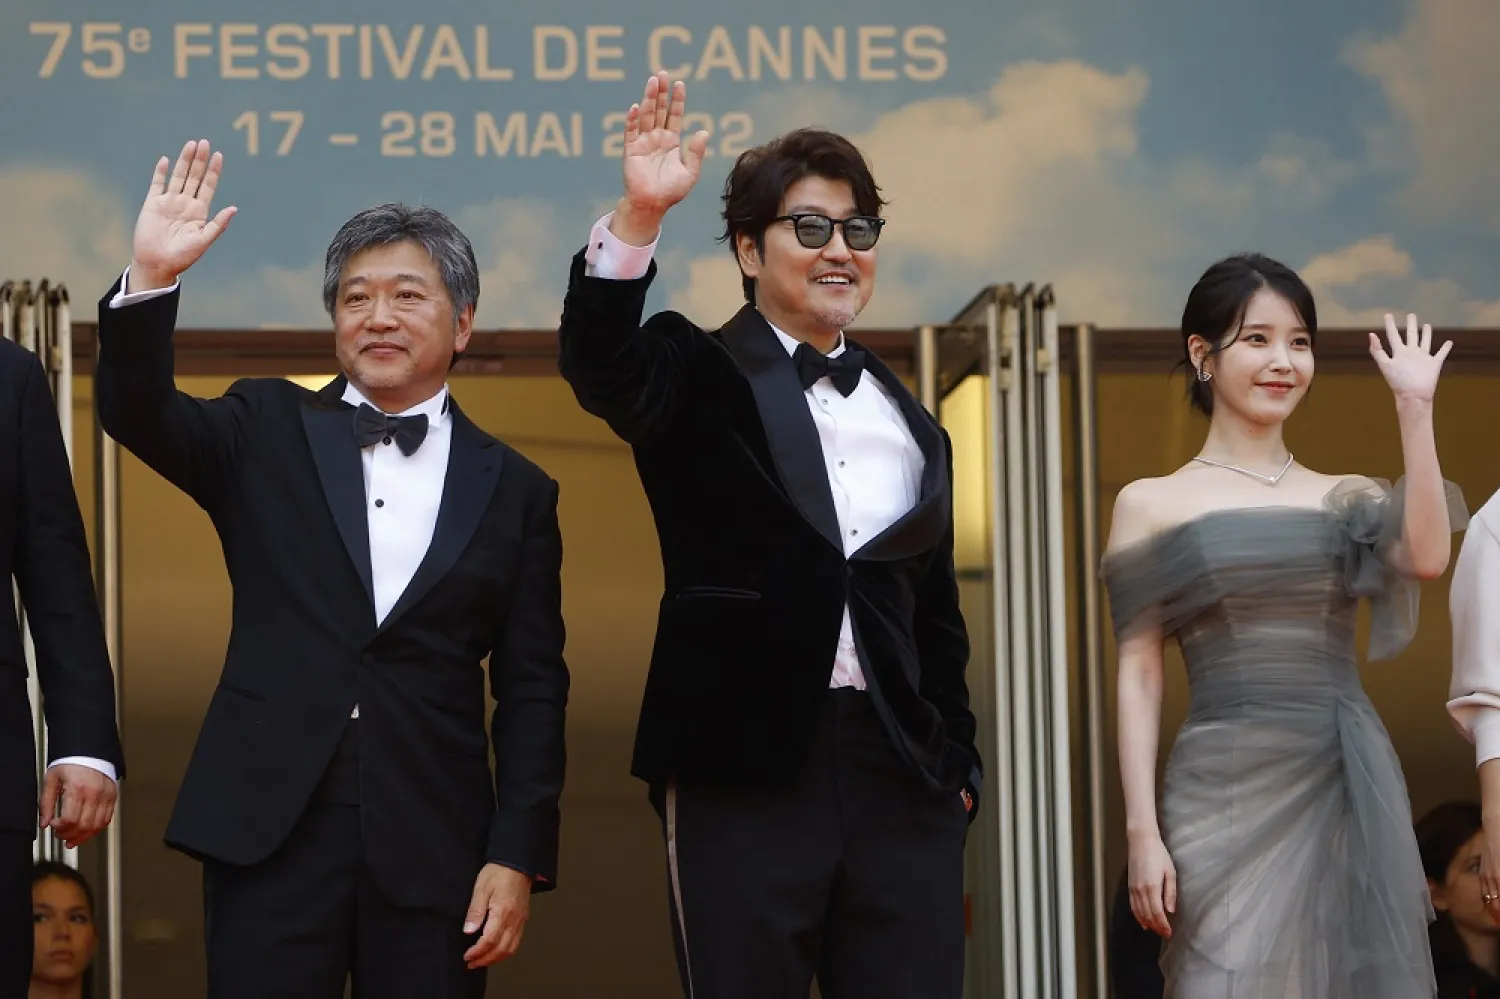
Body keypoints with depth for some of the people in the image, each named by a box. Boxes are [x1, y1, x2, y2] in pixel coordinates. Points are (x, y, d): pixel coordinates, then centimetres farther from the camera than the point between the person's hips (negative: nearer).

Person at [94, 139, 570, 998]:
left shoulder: (515, 491, 9)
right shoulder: (269, 434, 10)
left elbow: (532, 692, 6)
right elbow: (138, 411, -7)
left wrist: (519, 858, -1)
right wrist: (152, 279, -22)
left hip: (433, 847, 0)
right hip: (270, 828, 0)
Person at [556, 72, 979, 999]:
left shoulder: (911, 424, 17)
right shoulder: (703, 379, 3)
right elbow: (599, 361, -19)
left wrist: (956, 767, 13)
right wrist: (639, 217, -33)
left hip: (902, 782, 4)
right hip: (746, 774, -4)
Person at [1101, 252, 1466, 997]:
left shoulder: (1346, 500, 12)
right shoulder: (1151, 506, 7)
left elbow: (1427, 557, -10)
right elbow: (1139, 677, 3)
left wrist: (1414, 408, -6)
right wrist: (1142, 831, -6)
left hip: (1350, 793, 2)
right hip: (1228, 794, -2)